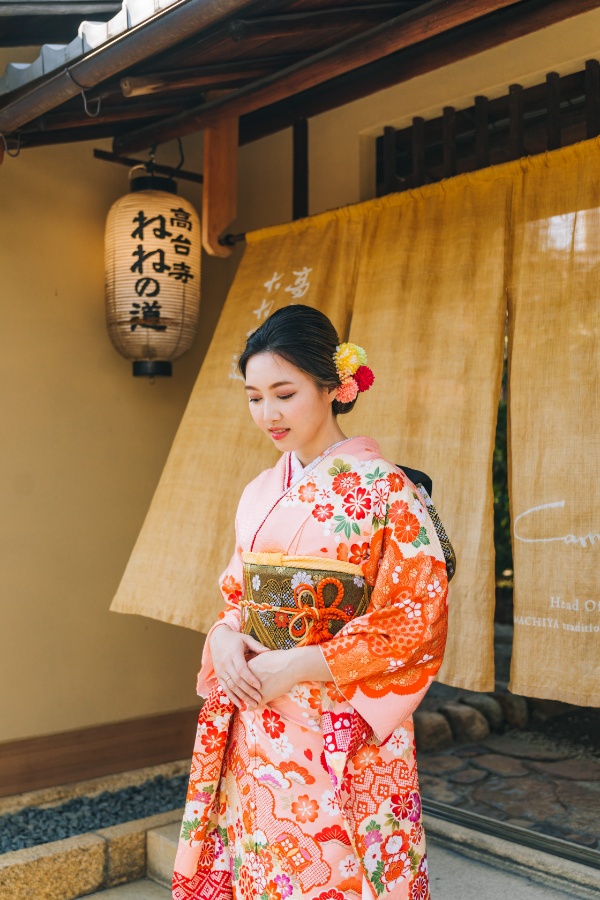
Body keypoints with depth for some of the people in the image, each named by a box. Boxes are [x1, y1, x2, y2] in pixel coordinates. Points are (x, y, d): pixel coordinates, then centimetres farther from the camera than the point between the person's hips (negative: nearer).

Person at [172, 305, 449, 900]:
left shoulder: (385, 489, -11)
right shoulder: (259, 494, 8)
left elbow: (416, 622, -13)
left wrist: (296, 665, -17)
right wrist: (223, 638, -7)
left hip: (341, 743, -5)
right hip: (253, 734, 5)